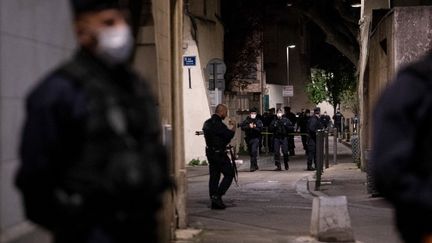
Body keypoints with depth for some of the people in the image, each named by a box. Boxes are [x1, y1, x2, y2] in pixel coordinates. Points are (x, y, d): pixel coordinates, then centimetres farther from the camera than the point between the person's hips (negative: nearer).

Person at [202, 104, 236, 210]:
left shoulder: (207, 123, 12)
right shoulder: (218, 124, -18)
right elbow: (229, 135, -22)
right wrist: (234, 127, -5)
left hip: (210, 152, 9)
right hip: (219, 153, -9)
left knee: (214, 176, 10)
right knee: (229, 174, 1)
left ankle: (214, 202, 11)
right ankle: (217, 195, -8)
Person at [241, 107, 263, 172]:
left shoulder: (258, 121, 1)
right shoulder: (246, 120, 6)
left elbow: (260, 129, -9)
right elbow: (242, 127, -7)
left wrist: (254, 127, -21)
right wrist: (249, 126, -19)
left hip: (255, 138, -4)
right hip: (248, 138, 4)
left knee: (254, 152, -18)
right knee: (251, 153, 12)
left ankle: (253, 166, -17)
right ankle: (255, 166, 28)